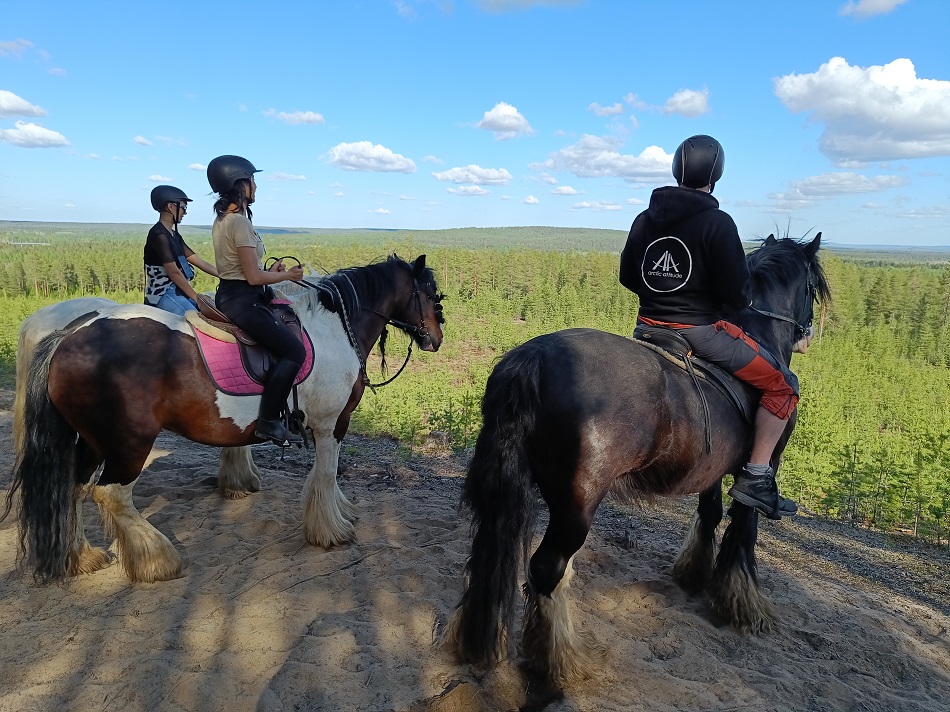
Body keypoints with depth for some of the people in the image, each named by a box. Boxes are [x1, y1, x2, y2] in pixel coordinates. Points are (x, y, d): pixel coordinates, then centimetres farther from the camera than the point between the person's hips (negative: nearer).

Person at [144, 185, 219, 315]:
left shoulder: (174, 235, 15)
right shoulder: (159, 234, -14)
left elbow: (198, 261, 13)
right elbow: (174, 272, -18)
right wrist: (196, 297, -14)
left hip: (178, 291, 9)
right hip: (163, 294, -9)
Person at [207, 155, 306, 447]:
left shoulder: (222, 218, 12)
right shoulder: (239, 222, -18)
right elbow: (254, 277, -19)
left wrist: (270, 271, 13)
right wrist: (286, 275, -4)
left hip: (227, 294, 11)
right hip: (242, 300, -11)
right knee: (294, 351, -14)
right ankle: (268, 421, -13)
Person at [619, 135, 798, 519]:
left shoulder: (645, 219, 5)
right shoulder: (717, 222, -12)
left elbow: (627, 277, 12)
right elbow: (735, 291, -13)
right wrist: (742, 301, 9)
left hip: (648, 326, 6)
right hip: (700, 331, -6)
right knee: (782, 385, 7)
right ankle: (756, 478, 3)